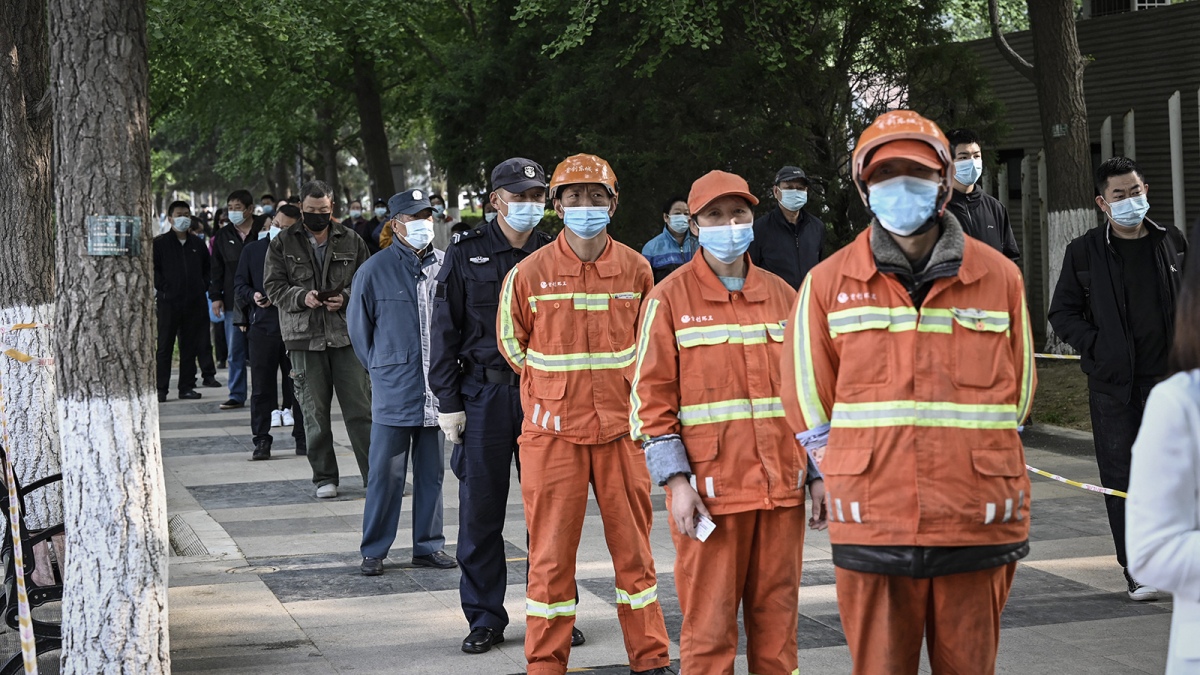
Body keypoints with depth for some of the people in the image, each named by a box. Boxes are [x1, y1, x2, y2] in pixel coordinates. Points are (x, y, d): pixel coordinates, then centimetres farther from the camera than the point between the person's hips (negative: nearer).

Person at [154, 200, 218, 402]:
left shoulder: (197, 243, 13)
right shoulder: (160, 243, 2)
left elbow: (207, 268, 22)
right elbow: (152, 269, -1)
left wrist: (202, 287, 9)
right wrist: (163, 288, -9)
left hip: (194, 302, 4)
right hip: (168, 302, -4)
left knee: (191, 346, 6)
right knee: (164, 346, -3)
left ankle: (187, 387, 12)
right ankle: (161, 388, -2)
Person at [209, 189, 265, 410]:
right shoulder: (223, 236, 9)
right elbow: (217, 269, 13)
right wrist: (215, 296, 4)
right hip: (233, 301, 3)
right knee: (235, 351, 5)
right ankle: (237, 395, 11)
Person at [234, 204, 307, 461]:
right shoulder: (252, 250, 9)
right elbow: (239, 286, 12)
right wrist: (253, 296, -9)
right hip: (261, 326, 2)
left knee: (298, 386, 3)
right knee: (261, 388, 3)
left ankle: (302, 438, 12)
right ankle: (262, 440, 8)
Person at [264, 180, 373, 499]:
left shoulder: (351, 242, 7)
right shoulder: (282, 243, 5)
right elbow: (273, 286, 3)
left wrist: (345, 298, -11)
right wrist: (302, 297, -15)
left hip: (346, 332, 0)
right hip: (304, 335, 0)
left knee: (360, 407, -2)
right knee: (314, 411, 4)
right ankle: (324, 477, 13)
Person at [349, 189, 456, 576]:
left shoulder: (447, 267, 4)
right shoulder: (375, 272, -3)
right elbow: (359, 327, 8)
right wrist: (382, 369, 9)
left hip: (437, 392, 3)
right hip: (393, 392, -3)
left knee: (432, 471, 10)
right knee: (386, 473, -1)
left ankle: (429, 546, 19)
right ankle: (374, 551, 8)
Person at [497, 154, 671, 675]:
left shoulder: (635, 269, 2)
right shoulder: (530, 273, -3)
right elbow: (512, 343, 10)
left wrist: (620, 388, 13)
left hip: (620, 427, 2)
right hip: (553, 431, -2)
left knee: (633, 545, 8)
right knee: (551, 551, 2)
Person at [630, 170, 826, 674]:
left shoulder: (781, 296, 12)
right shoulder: (670, 299, 1)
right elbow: (651, 398, -3)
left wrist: (819, 474, 10)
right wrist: (675, 480, -11)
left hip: (782, 488, 4)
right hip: (709, 490, -4)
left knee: (777, 618, 7)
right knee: (709, 624, -2)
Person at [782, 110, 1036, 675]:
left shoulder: (998, 278, 5)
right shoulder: (829, 283, 3)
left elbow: (1016, 392, 15)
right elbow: (807, 397, 10)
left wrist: (980, 473, 11)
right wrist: (853, 480, 6)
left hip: (975, 523, 1)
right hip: (872, 522, 0)